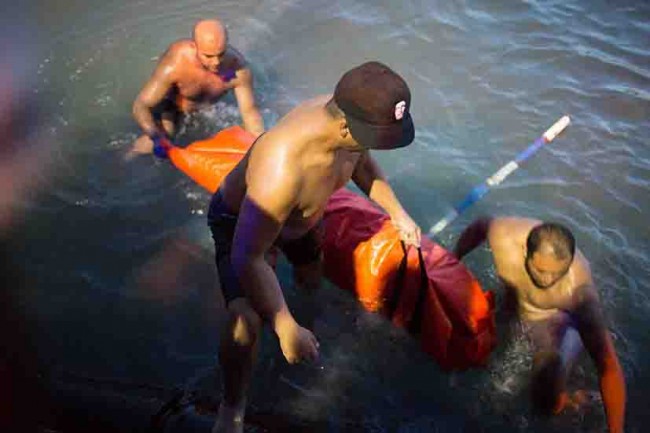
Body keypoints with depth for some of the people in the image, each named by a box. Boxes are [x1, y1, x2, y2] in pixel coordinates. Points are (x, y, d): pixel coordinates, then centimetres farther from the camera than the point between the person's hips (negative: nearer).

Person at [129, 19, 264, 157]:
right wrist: (157, 138, -48)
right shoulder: (173, 66, -42)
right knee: (149, 147, -19)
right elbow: (140, 107, -35)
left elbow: (249, 111, -24)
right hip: (172, 103, -3)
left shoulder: (238, 67, -36)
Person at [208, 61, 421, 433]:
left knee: (312, 279, 32)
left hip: (299, 212, 7)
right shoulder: (282, 169, -50)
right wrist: (287, 329, -43)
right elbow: (247, 258, -43)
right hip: (239, 221, -6)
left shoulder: (347, 117, -28)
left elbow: (361, 163, -1)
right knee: (246, 321, -26)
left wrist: (397, 213, -7)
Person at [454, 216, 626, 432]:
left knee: (546, 399, -23)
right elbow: (479, 226, -8)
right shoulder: (505, 235, -35)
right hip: (511, 300, 5)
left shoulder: (578, 287, -41)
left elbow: (608, 366, -40)